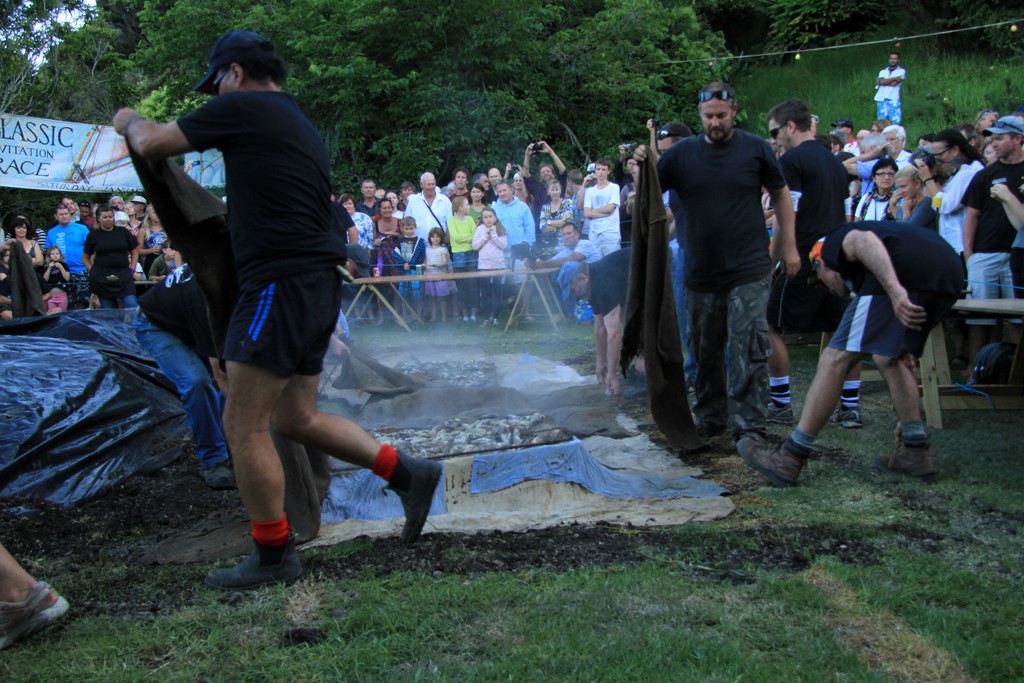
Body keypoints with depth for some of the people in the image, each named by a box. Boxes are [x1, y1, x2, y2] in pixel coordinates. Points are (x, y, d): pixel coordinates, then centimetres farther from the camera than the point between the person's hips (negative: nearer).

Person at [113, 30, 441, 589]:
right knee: (295, 418, 16)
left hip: (280, 284, -9)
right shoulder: (299, 124, 22)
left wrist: (129, 121, 20)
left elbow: (152, 144, 0)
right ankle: (406, 472, 15)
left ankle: (273, 557, 10)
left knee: (244, 426, -1)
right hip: (316, 285, 9)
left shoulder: (242, 107, -5)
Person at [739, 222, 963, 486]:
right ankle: (915, 453, 24)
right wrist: (907, 418, 53)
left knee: (835, 359, -3)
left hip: (908, 271, -8)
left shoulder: (836, 241, 24)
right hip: (951, 270, 9)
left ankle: (789, 460, -1)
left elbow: (863, 240, -7)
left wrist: (895, 290, -21)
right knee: (890, 359, 27)